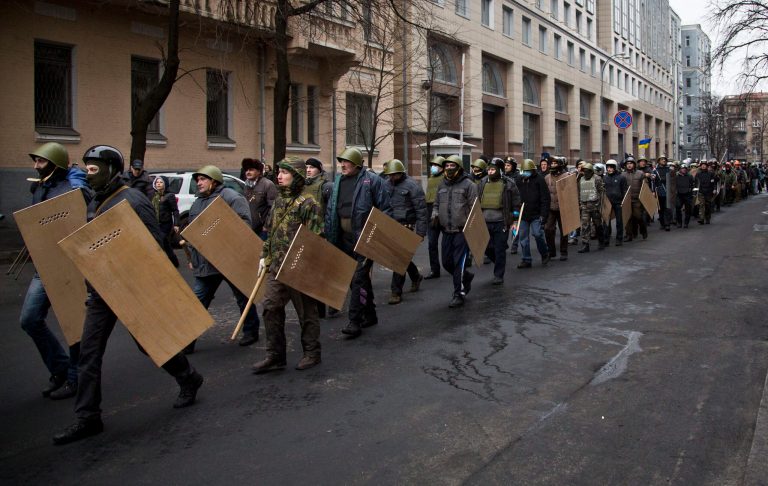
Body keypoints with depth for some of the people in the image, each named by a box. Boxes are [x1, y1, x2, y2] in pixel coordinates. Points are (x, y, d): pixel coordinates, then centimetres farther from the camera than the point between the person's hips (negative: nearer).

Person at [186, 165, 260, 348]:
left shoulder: (231, 197, -10)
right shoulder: (197, 203, 16)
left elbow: (245, 223, -19)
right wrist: (192, 256, 20)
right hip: (204, 263, 7)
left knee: (243, 298, 10)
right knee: (198, 300, 5)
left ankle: (251, 331, 27)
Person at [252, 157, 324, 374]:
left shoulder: (308, 203, -13)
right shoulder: (279, 201, 13)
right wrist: (265, 256, 16)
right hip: (276, 267, 8)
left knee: (306, 311, 6)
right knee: (271, 309, 7)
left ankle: (312, 353, 20)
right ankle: (275, 356, 17)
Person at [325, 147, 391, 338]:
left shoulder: (371, 180, -7)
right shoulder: (338, 181, 10)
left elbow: (385, 209, -7)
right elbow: (330, 210, 13)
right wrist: (329, 234, 6)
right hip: (345, 237, 7)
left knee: (359, 278, -10)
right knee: (355, 277, 15)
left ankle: (355, 321, -5)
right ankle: (369, 315, 29)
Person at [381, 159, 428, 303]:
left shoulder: (412, 185, -9)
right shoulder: (387, 185, 10)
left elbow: (421, 210, -11)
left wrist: (421, 231, -15)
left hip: (406, 227, -6)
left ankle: (396, 292, 0)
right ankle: (416, 277, 43)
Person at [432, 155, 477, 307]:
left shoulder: (468, 185, -6)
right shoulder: (442, 186, 13)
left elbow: (474, 208, -8)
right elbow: (437, 205, 23)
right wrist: (435, 215, 4)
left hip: (462, 231, -7)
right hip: (447, 231, 7)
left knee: (459, 263, -4)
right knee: (447, 263, 12)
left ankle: (458, 295, 6)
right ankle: (467, 277, 39)